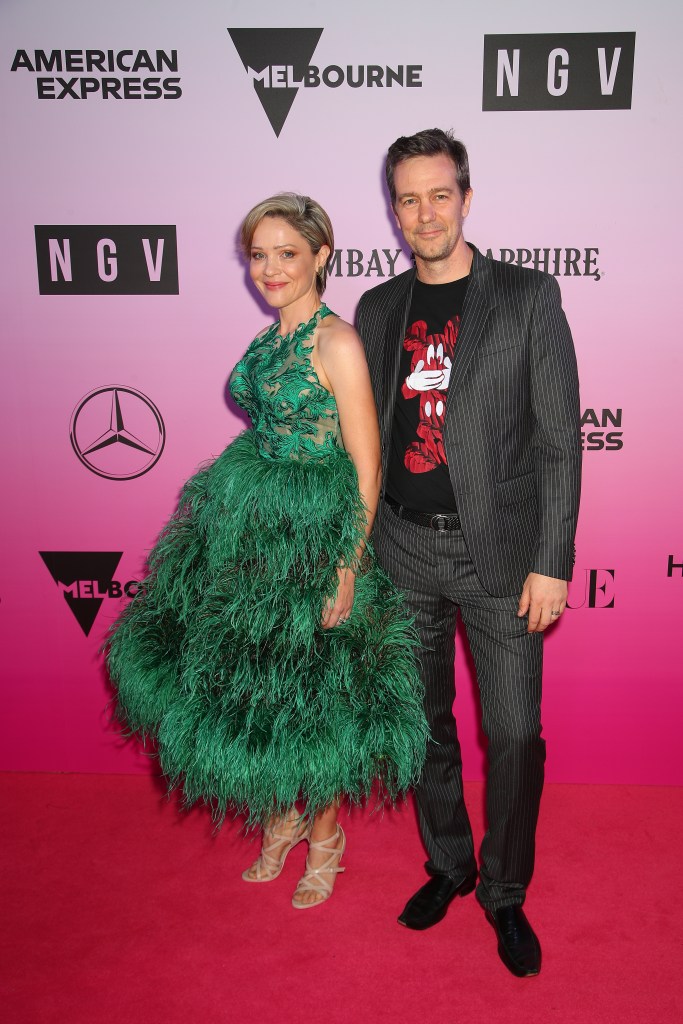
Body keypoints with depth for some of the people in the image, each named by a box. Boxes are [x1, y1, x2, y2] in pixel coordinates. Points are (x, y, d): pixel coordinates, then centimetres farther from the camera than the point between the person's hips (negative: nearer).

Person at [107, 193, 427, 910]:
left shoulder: (337, 341, -14)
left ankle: (324, 837, 33)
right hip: (252, 530, 7)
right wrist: (241, 525, 16)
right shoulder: (265, 343, 9)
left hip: (319, 536, -7)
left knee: (314, 698, 8)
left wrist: (349, 569, -19)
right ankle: (280, 819, 39)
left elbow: (366, 467, -16)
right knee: (253, 685, 15)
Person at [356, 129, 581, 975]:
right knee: (425, 725, 15)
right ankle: (448, 864, 38)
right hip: (403, 553, 4)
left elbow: (559, 439, -5)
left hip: (498, 554, -3)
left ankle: (504, 893, 27)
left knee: (514, 735, 3)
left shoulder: (528, 297, -2)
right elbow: (365, 436, 11)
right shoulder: (377, 309, 9)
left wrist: (551, 562, -10)